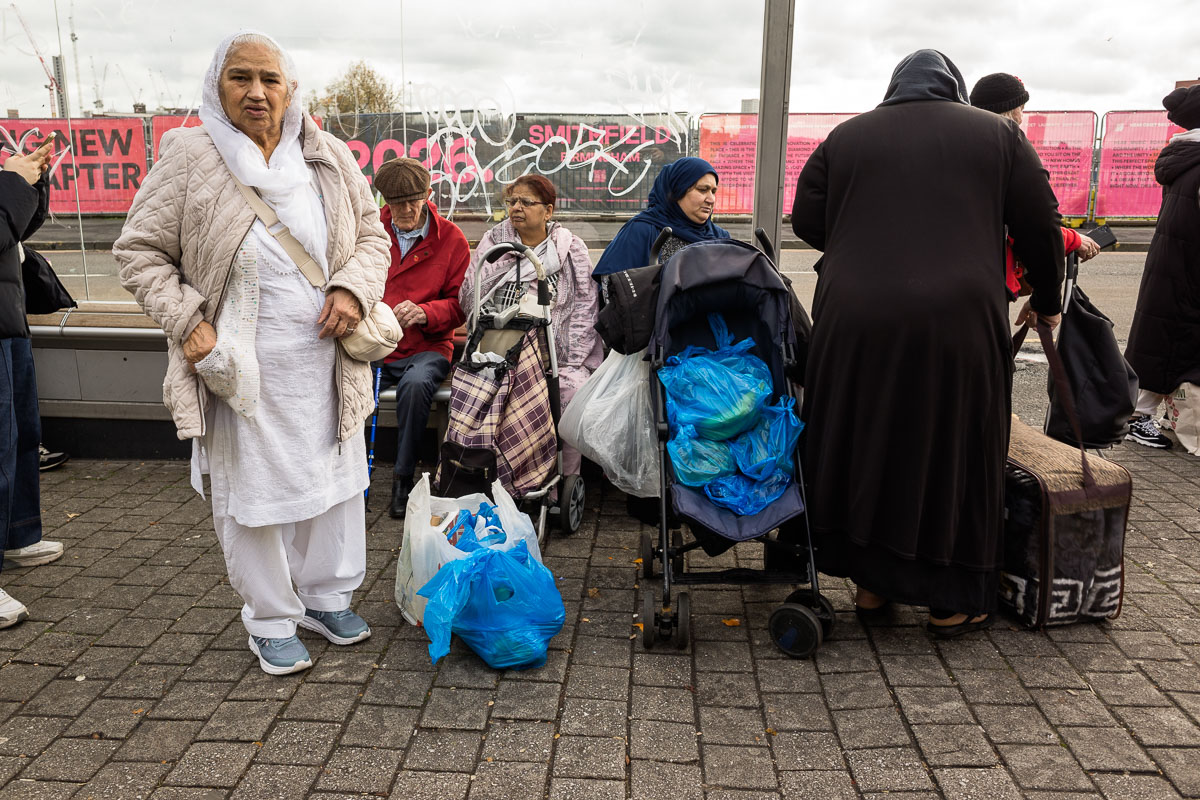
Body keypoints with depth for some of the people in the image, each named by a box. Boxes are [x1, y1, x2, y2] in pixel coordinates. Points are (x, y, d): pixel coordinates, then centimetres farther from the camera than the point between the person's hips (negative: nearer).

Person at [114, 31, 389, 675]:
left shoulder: (329, 157, 4)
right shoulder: (189, 158, -5)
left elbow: (371, 234, 12)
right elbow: (139, 250, -1)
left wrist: (353, 288, -7)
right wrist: (187, 322, -13)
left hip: (326, 362, 4)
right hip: (242, 368, -3)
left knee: (334, 477, 14)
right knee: (253, 490, 6)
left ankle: (327, 598, 35)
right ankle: (271, 622, 26)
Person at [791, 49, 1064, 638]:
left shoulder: (845, 137, 12)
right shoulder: (997, 134, 10)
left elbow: (806, 221, 10)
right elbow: (1040, 225, 10)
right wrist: (1046, 301, 25)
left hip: (854, 320, 2)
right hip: (954, 324, -1)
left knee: (865, 447, 14)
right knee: (948, 452, 10)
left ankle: (870, 583, 25)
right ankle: (950, 602, 21)